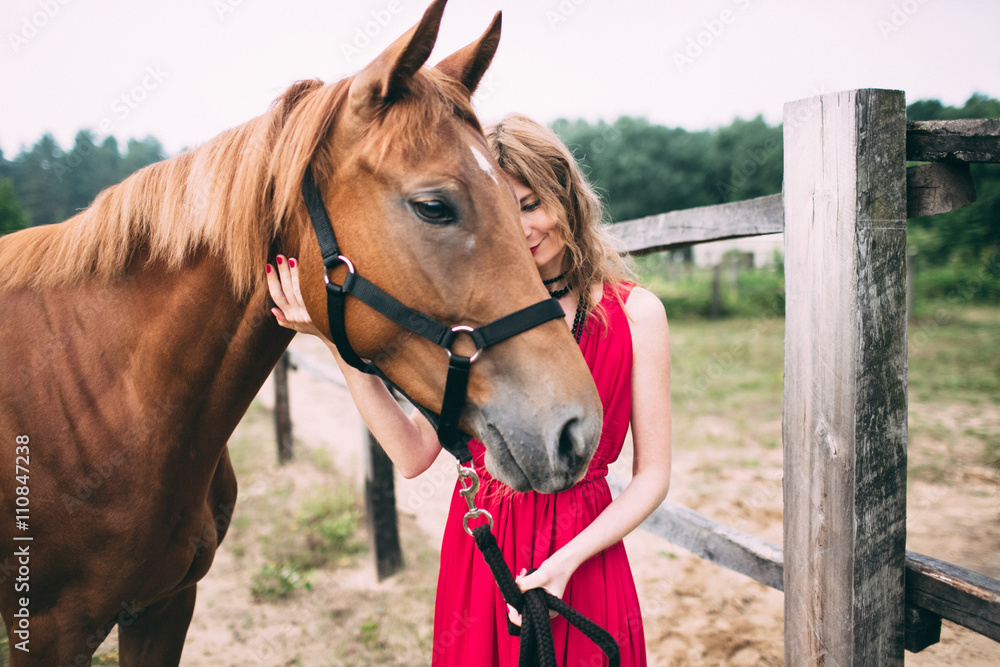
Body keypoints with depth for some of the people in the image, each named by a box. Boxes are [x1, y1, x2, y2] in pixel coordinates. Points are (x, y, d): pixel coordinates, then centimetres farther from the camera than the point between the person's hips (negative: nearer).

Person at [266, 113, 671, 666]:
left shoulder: (635, 313, -5)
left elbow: (652, 475, -4)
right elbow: (414, 454, -6)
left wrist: (568, 558, -17)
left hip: (584, 558, -2)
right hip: (478, 550, 2)